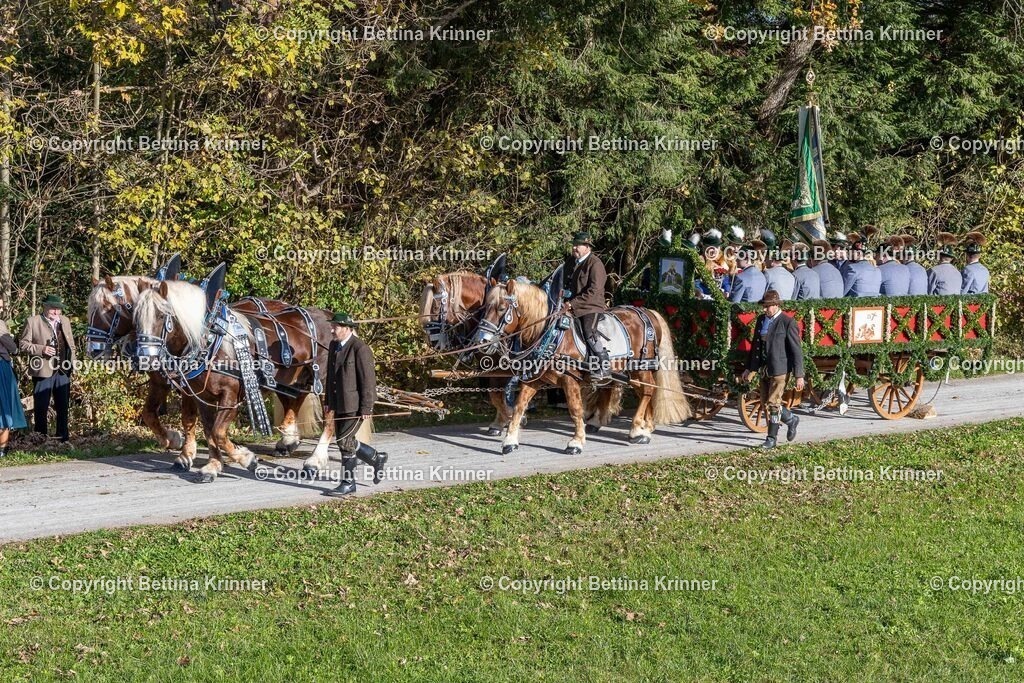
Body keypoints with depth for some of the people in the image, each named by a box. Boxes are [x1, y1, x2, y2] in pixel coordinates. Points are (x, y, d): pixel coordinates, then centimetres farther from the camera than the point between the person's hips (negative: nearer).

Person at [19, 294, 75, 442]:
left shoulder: (65, 321, 13)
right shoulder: (33, 322, -4)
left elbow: (71, 344, 18)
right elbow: (23, 343, -4)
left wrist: (72, 363, 9)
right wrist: (41, 349, -16)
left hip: (63, 370, 5)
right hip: (43, 371, -5)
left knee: (63, 406, 10)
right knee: (41, 407, 1)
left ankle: (63, 437, 19)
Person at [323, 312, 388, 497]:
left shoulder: (360, 348, -16)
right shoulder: (334, 346, 9)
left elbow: (368, 380, -17)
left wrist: (366, 408, -18)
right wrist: (329, 401, 17)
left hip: (355, 404, -9)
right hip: (339, 404, 9)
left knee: (345, 441, -8)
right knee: (344, 441, 11)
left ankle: (348, 483, 2)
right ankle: (376, 459, 30)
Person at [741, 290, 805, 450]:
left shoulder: (787, 323, -10)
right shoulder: (761, 320, 10)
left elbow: (796, 350, -9)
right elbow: (755, 345, 18)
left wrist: (799, 376, -12)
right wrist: (749, 368, 16)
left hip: (779, 370, -7)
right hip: (764, 369, 7)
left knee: (773, 403, -7)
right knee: (765, 402, 10)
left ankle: (772, 438, 7)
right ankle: (790, 420, 28)